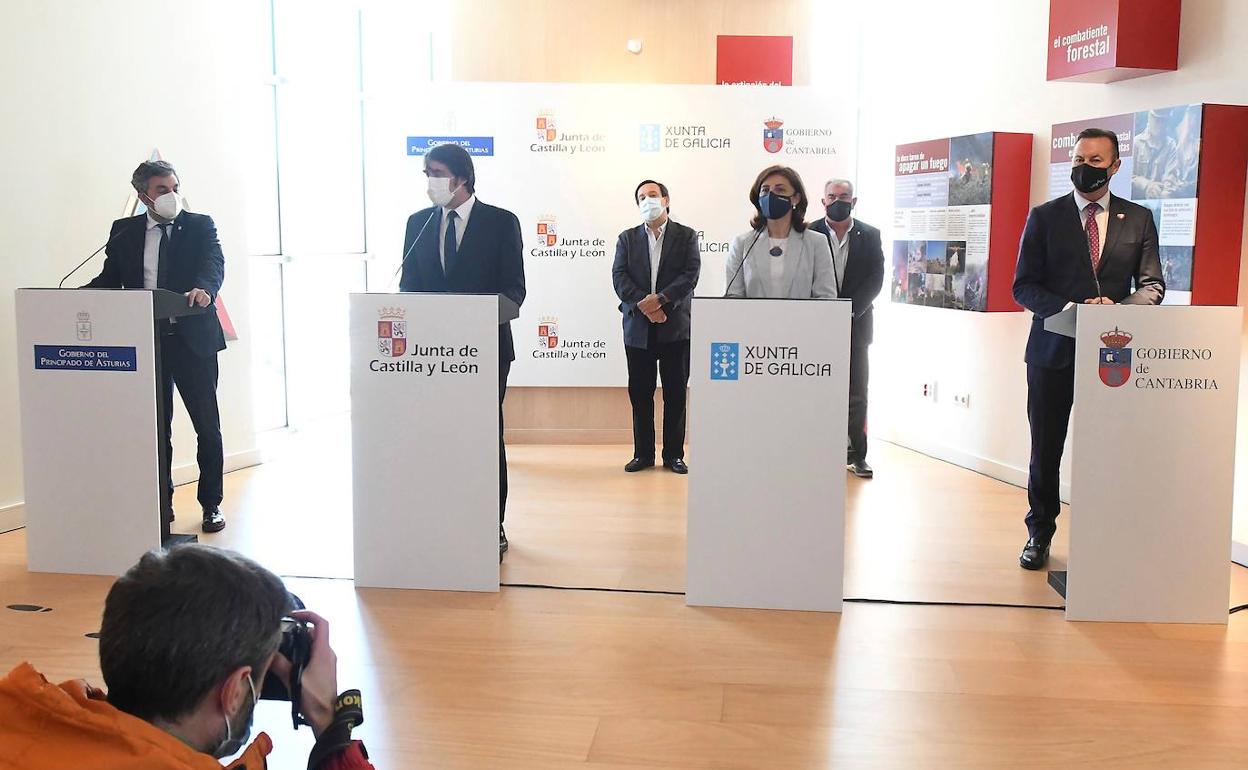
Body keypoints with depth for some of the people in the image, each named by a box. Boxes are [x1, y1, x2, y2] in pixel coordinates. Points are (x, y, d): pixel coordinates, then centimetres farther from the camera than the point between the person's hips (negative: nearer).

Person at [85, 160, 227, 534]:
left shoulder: (199, 225, 2)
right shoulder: (124, 232, 8)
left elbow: (214, 263, -14)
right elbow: (109, 278, 8)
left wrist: (204, 288, -36)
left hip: (193, 338, -2)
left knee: (207, 426, 4)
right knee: (155, 427, 10)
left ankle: (211, 504, 17)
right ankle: (161, 504, 22)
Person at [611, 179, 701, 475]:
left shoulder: (686, 236, 5)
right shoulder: (627, 239, 11)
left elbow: (691, 275, -6)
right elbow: (619, 278, -1)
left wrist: (660, 299, -18)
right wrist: (644, 305, -15)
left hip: (676, 326, -2)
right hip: (638, 327, 2)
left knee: (676, 394, 3)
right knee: (640, 393, 6)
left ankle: (674, 455, 12)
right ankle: (643, 454, 15)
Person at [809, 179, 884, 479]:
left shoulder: (870, 235, 7)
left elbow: (875, 280, 1)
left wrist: (848, 312, -12)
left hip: (856, 324, 1)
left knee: (856, 394, 3)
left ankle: (857, 456, 9)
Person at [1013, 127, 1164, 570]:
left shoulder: (1139, 219, 8)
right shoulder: (1045, 217, 4)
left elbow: (1153, 285, 5)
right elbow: (1024, 286, 0)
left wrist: (1118, 309, -16)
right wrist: (1068, 309, -17)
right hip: (1054, 350, 0)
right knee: (1045, 450, 8)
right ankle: (1040, 533, 23)